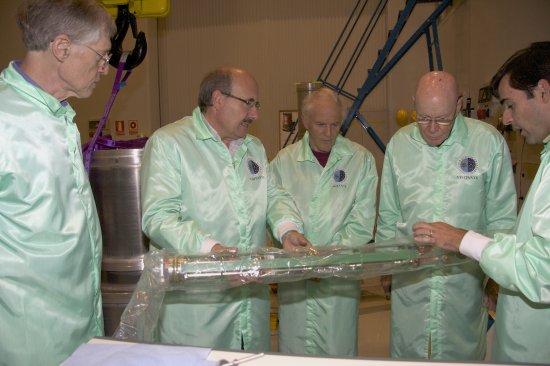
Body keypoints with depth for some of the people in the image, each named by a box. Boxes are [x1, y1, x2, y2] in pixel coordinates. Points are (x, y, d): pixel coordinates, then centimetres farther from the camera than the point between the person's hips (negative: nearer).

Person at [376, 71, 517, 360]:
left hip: (465, 276, -1)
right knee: (407, 352, 14)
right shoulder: (399, 143, -1)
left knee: (461, 354, 14)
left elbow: (502, 218, 1)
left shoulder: (490, 142, -7)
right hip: (409, 278, 2)